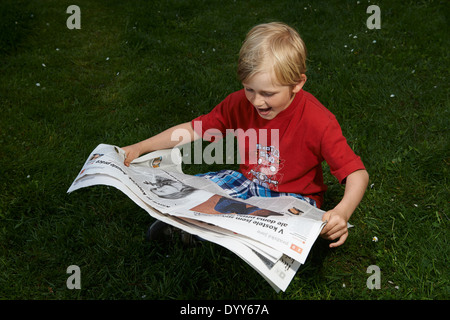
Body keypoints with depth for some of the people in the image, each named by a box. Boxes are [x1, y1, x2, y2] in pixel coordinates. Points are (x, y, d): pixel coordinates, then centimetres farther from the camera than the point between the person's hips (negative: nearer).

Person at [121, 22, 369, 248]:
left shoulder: (319, 122, -26)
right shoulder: (240, 103, -11)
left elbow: (357, 173, -26)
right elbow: (196, 129, 0)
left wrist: (342, 212, -48)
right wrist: (140, 148, -6)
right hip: (247, 182, 4)